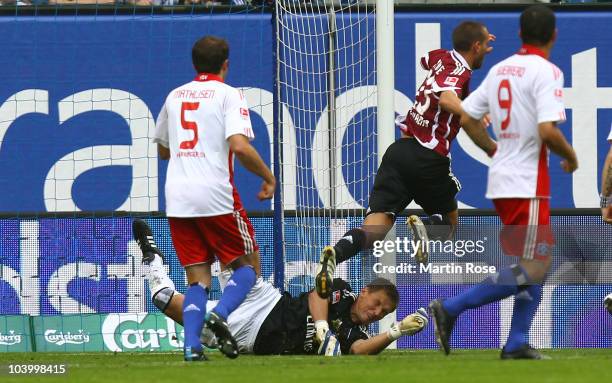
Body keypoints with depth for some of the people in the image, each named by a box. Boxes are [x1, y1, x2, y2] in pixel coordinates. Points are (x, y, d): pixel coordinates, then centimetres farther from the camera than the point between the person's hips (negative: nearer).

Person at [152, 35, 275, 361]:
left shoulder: (175, 96, 16)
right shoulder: (228, 95, -1)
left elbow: (163, 149, 27)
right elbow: (240, 146, -15)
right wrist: (268, 177, -2)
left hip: (177, 198, 5)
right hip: (216, 196, -5)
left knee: (197, 278, 7)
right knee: (247, 264, 11)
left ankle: (191, 346, -11)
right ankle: (220, 314, -15)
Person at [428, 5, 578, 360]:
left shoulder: (500, 70, 12)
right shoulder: (546, 71, -12)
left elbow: (466, 117, 14)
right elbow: (547, 131, -22)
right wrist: (570, 155, -4)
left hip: (502, 180, 9)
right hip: (527, 184, -9)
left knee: (539, 262, 15)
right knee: (528, 270, -7)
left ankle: (517, 343, 11)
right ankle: (451, 309, -11)